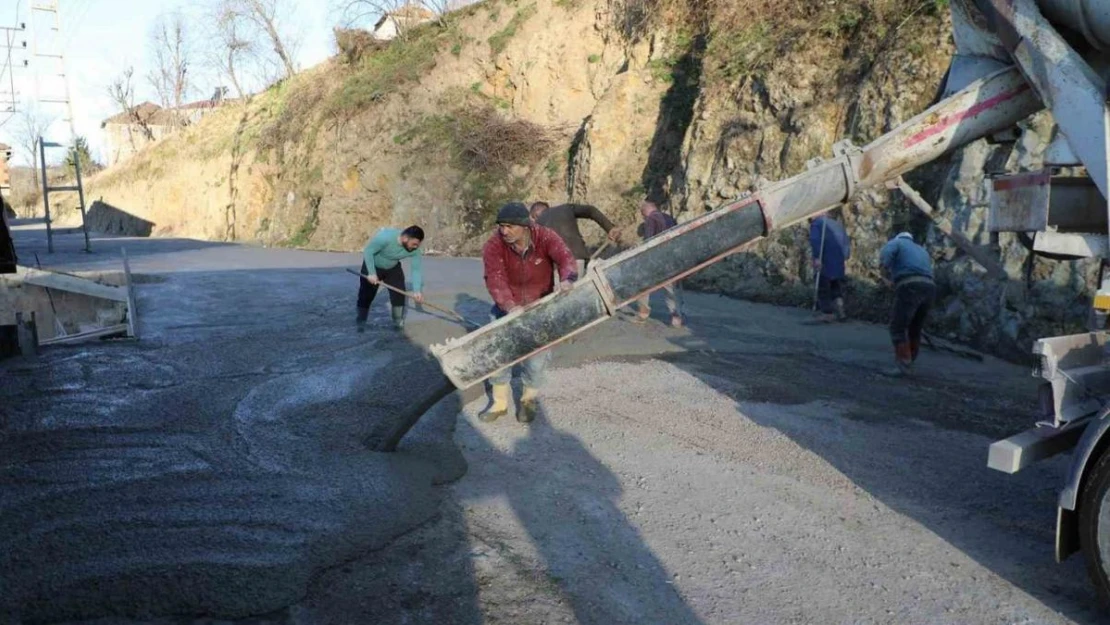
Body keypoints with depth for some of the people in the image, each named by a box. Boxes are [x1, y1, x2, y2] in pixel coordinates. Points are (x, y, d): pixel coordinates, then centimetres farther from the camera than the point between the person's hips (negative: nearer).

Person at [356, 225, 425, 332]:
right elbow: (368, 251, -30)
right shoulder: (385, 237, -41)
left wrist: (417, 291, -34)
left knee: (399, 293, -5)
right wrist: (371, 273, -31)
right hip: (373, 265, -3)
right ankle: (360, 322, 17)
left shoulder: (415, 249, -28)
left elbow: (417, 269, -23)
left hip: (393, 268, 3)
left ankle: (398, 321, 12)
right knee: (366, 294, 0)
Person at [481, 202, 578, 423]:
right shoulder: (493, 246, -20)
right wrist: (509, 306, -45)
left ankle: (529, 400, 27)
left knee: (536, 357, 2)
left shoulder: (545, 237, -19)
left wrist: (567, 279, -55)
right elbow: (495, 279, -29)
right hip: (507, 308, 1)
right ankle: (500, 403, 20)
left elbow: (565, 258, -32)